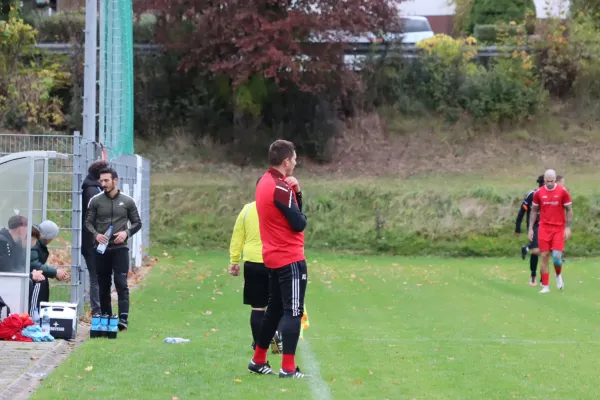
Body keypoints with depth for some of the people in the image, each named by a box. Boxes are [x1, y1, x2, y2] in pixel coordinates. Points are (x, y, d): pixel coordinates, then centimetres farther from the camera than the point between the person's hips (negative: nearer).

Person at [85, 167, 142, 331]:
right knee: (104, 285, 9)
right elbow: (88, 222, 6)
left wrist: (126, 233, -10)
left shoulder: (128, 201, 3)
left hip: (120, 248, -2)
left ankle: (123, 319, -17)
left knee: (121, 284, -12)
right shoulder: (96, 201, 4)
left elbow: (137, 223, 9)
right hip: (101, 249, 2)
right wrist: (96, 234, -13)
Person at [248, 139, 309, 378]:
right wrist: (295, 194, 0)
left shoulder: (265, 183, 10)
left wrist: (296, 193, -2)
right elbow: (299, 223, -18)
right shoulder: (280, 188, -19)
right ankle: (288, 368, -8)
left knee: (275, 309, 18)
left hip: (274, 257, 10)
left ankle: (258, 361, 24)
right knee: (293, 311, -7)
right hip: (290, 259, -10)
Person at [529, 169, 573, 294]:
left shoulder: (563, 192, -4)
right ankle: (545, 286, 4)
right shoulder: (539, 193, 2)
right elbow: (534, 211, 12)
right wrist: (530, 228, 7)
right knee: (544, 256, -2)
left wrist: (568, 228, -5)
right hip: (544, 228, 2)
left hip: (559, 229, -2)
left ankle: (558, 275, 22)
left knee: (557, 256, -11)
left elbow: (569, 210, 2)